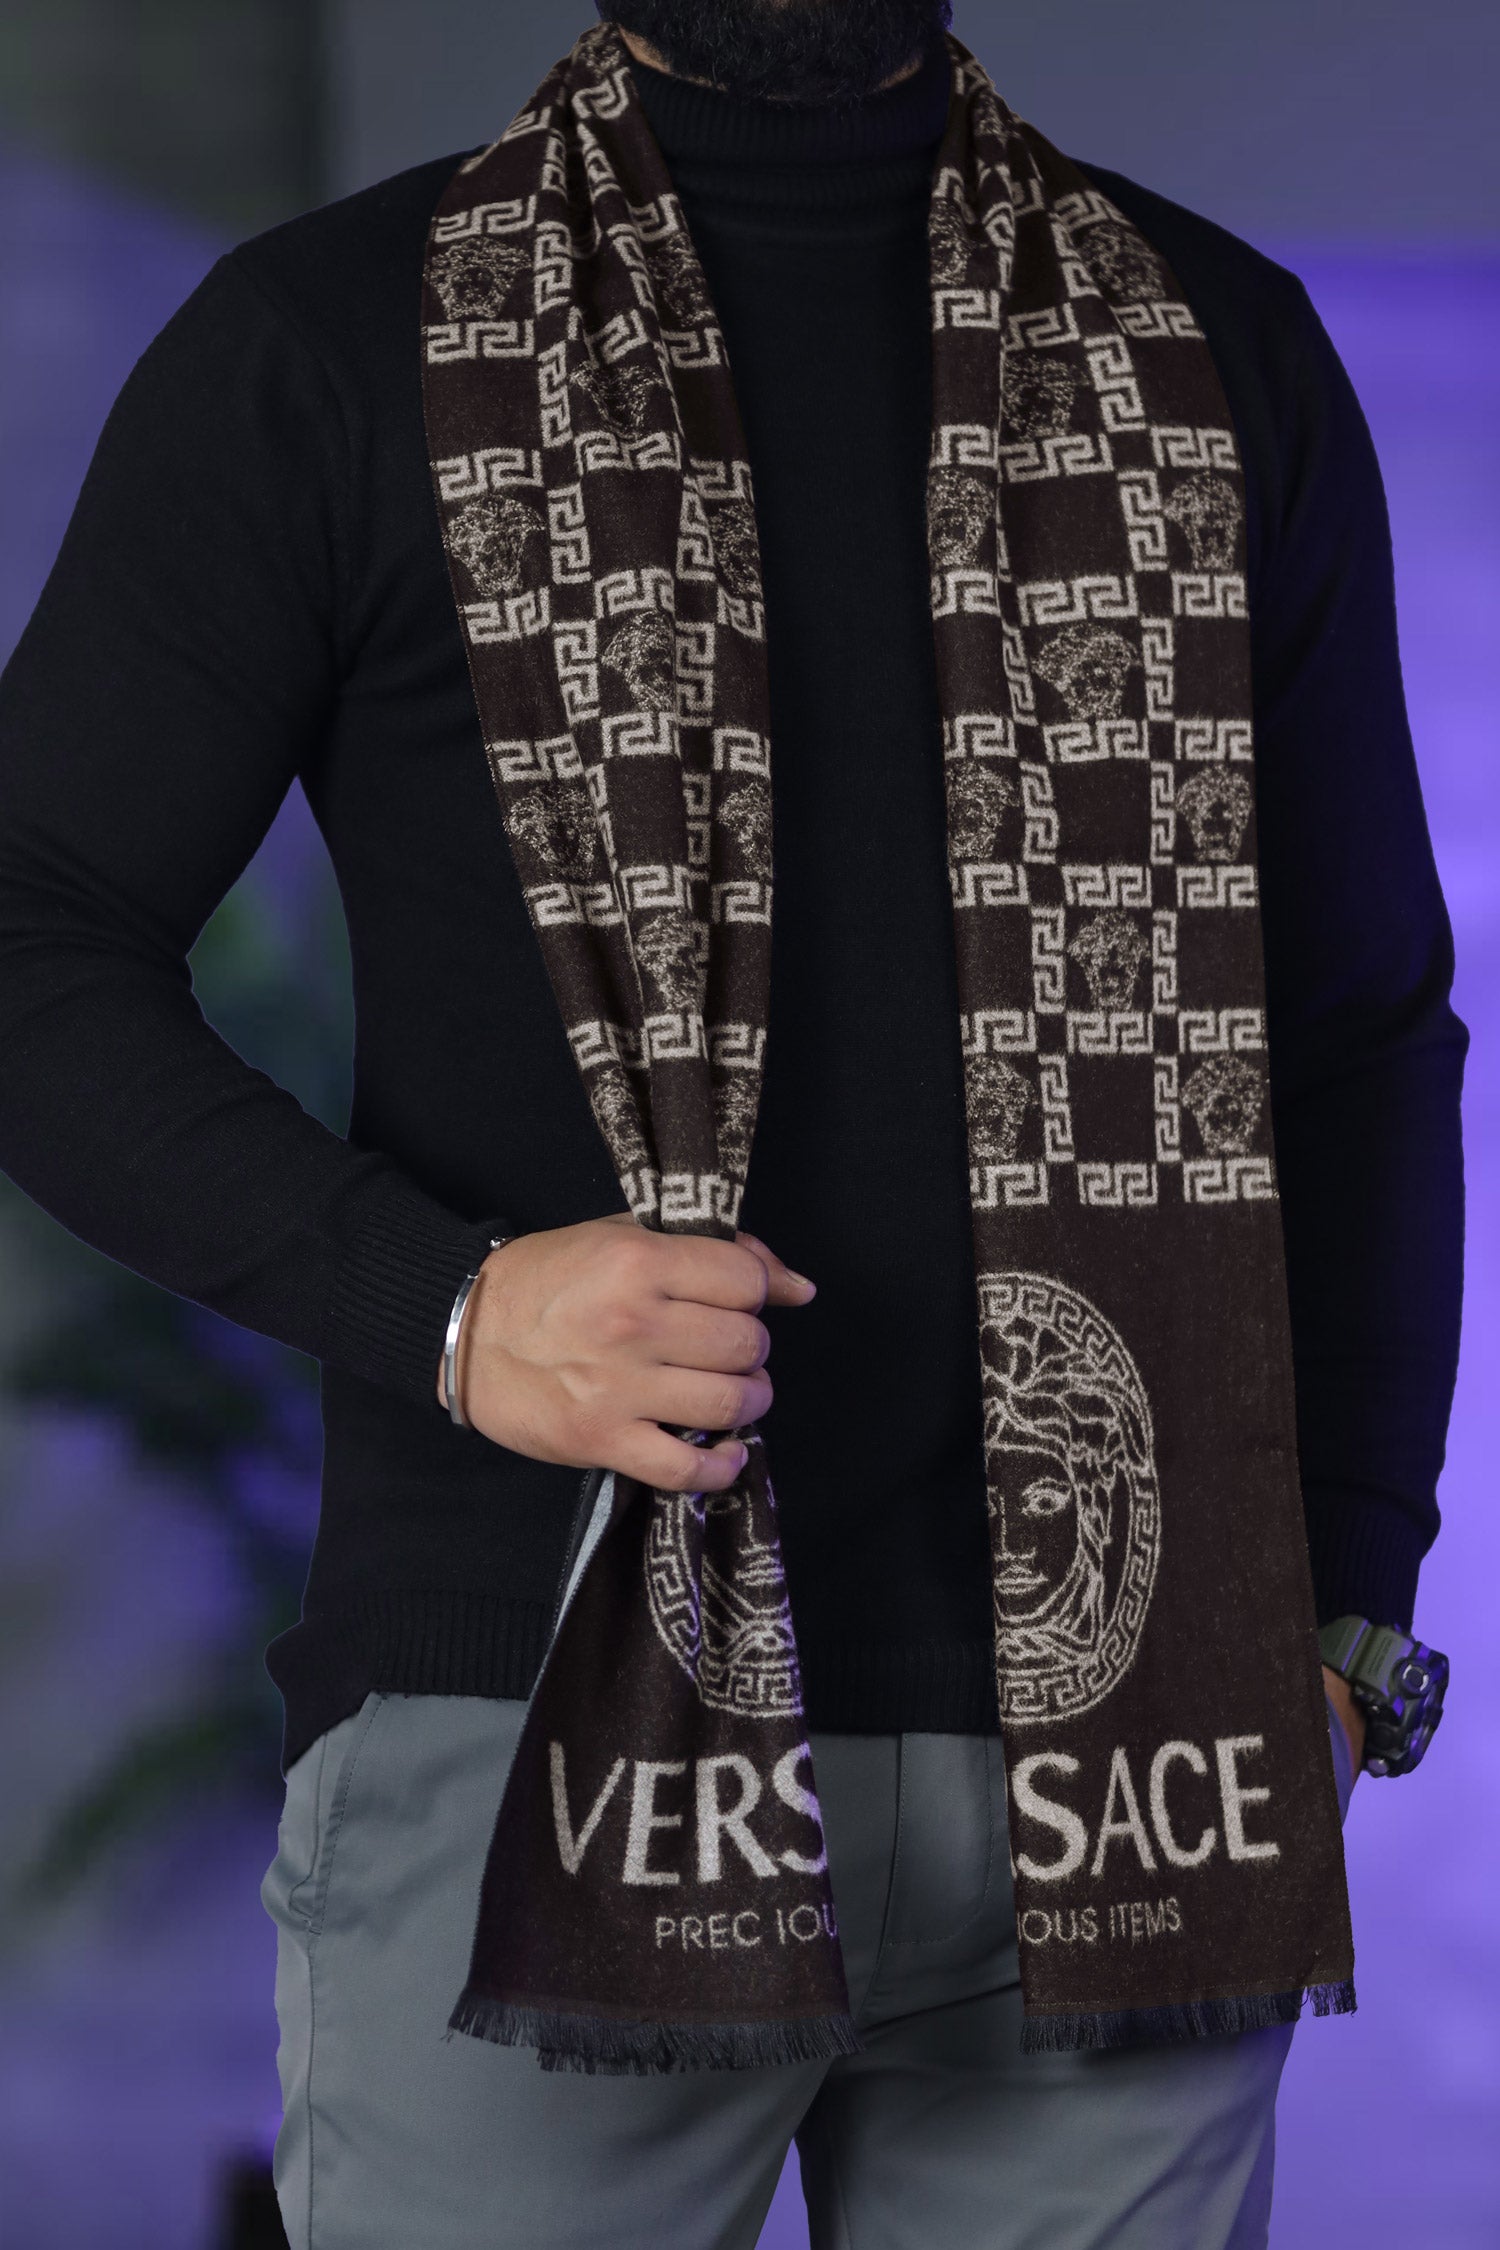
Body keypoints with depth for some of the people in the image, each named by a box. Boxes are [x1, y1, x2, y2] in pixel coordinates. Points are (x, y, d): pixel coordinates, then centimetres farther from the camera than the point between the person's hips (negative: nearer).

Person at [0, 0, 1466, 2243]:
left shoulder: (1223, 348, 12)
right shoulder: (326, 344, 4)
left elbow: (1357, 1030, 15)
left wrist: (1334, 1603, 5)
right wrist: (433, 1298, -16)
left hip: (1101, 1739, 2)